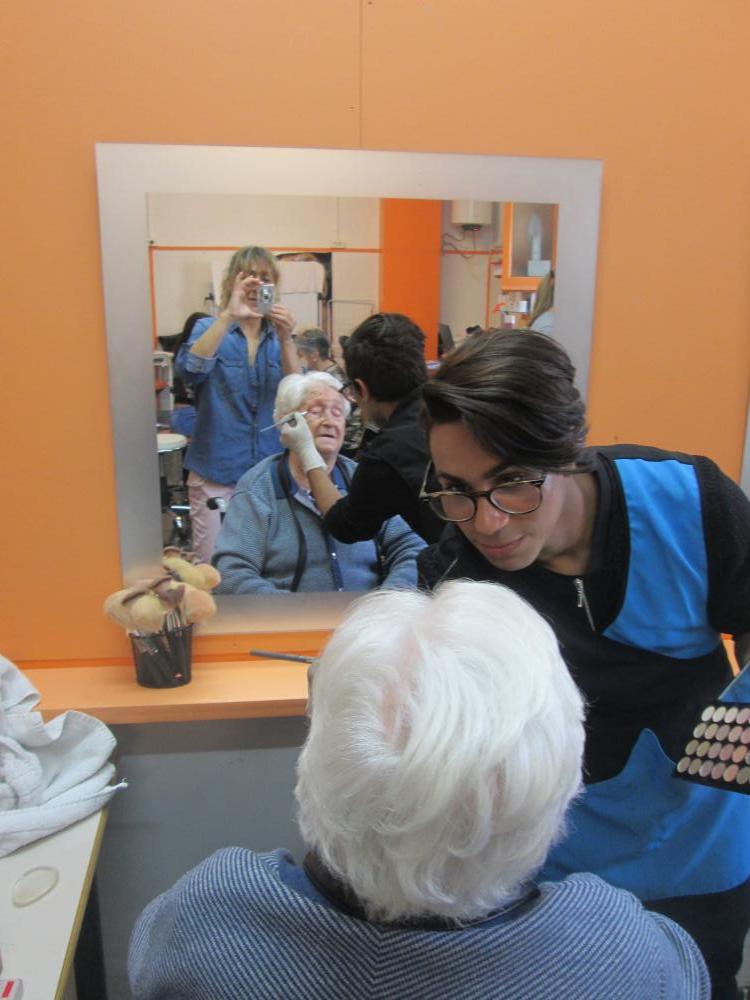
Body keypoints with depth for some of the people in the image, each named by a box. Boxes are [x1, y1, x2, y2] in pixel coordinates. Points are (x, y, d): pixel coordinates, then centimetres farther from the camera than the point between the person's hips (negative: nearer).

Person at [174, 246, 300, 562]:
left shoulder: (279, 335, 7)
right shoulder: (210, 328, 1)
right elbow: (188, 370, -21)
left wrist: (285, 340, -21)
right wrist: (228, 317, -30)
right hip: (217, 471, -2)